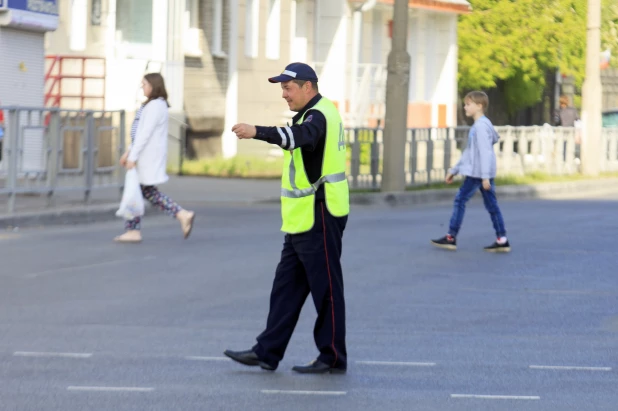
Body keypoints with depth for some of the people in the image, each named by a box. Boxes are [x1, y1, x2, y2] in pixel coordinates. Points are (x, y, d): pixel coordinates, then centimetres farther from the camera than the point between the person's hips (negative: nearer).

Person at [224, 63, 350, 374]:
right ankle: (267, 352, 14)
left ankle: (333, 357, 4)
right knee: (286, 286, 11)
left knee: (326, 288, -3)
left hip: (319, 219, -11)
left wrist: (257, 132, -53)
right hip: (302, 220, 11)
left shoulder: (318, 115, -17)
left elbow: (300, 136, -39)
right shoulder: (313, 114, 17)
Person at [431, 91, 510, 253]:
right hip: (483, 174, 10)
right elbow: (469, 153, 26)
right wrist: (454, 170, 28)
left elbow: (485, 151, -20)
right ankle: (502, 240, 4)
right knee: (491, 204, 6)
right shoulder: (477, 126, 20)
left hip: (477, 173, -10)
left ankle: (451, 237, -1)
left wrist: (485, 176, -24)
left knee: (460, 200, -4)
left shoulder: (481, 126, -12)